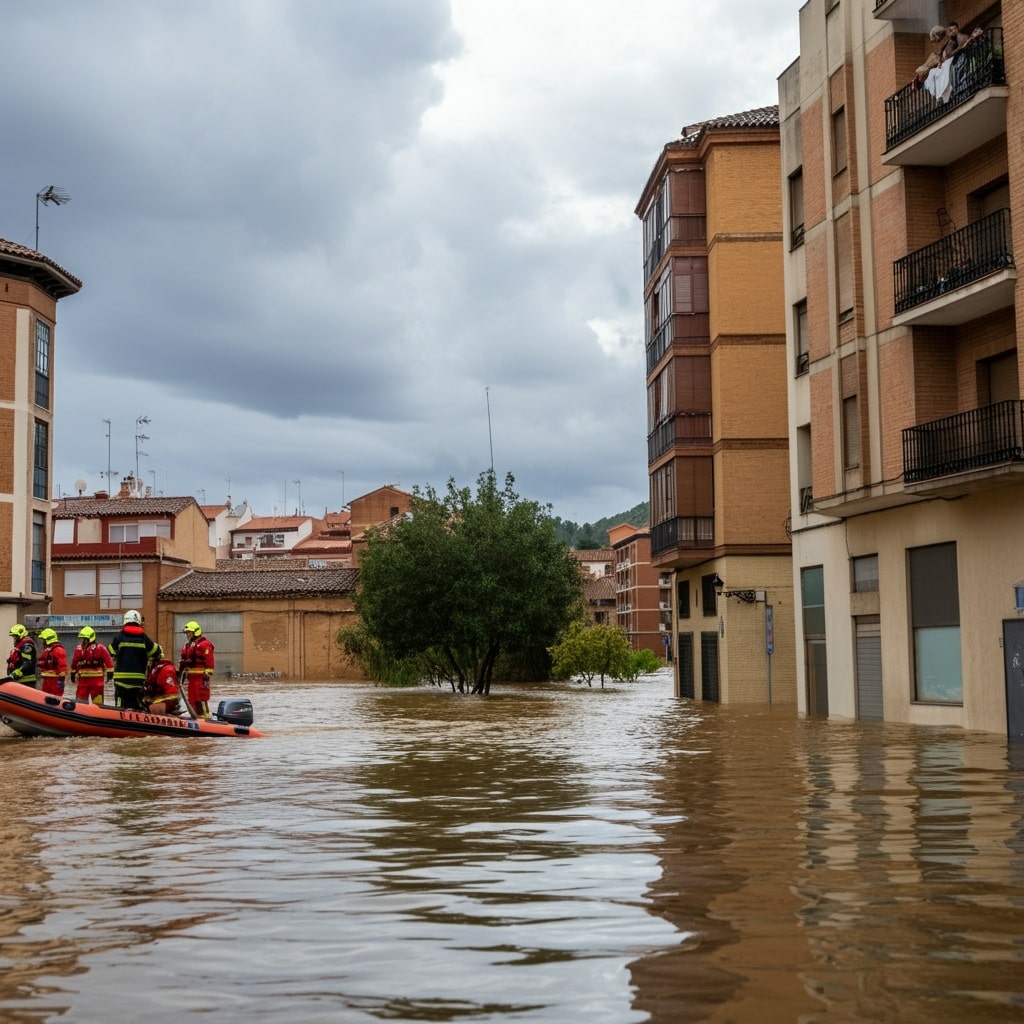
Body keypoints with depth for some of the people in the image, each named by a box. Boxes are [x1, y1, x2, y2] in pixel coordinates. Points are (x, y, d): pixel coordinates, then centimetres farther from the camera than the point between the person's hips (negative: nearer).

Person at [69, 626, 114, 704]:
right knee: (80, 700, 4)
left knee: (97, 701, 0)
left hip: (97, 678, -5)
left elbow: (108, 661, -7)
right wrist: (73, 674, 24)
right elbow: (74, 663, 21)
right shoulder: (79, 649, 10)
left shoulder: (100, 648, -6)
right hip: (83, 679, 5)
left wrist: (110, 672, -9)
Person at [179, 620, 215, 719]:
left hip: (201, 677, -9)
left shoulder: (204, 644, -9)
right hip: (191, 677, 9)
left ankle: (205, 717, -9)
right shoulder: (186, 645, 20)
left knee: (201, 699, -11)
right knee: (192, 699, 11)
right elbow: (183, 661, 28)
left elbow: (209, 662, -15)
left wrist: (207, 675, -20)